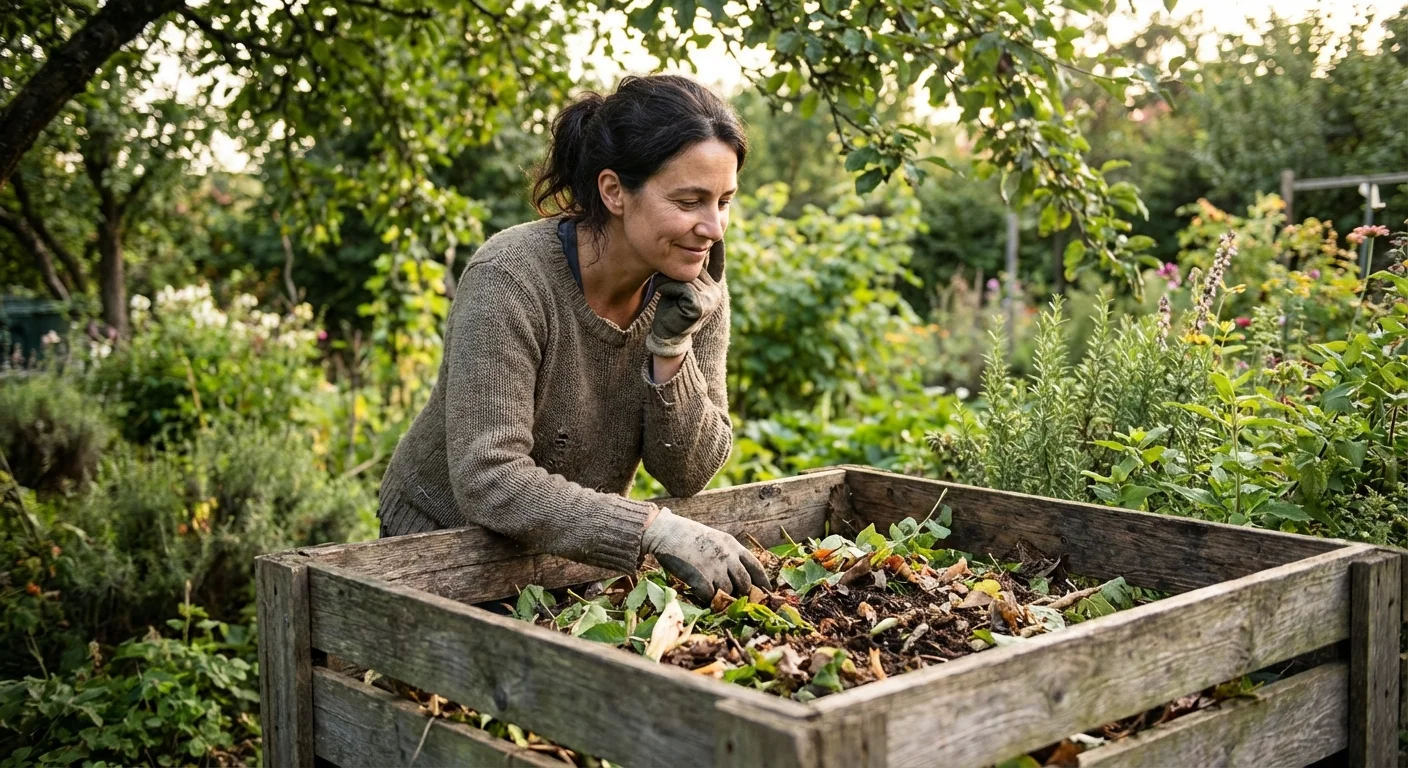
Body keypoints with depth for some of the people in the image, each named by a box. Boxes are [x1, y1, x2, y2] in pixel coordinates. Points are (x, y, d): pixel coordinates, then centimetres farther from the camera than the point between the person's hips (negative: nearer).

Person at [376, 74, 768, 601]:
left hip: (581, 554, 4)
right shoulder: (510, 280, -24)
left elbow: (688, 475, -7)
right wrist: (657, 528, -36)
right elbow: (487, 482, -30)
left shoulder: (698, 287, -8)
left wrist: (671, 350, -21)